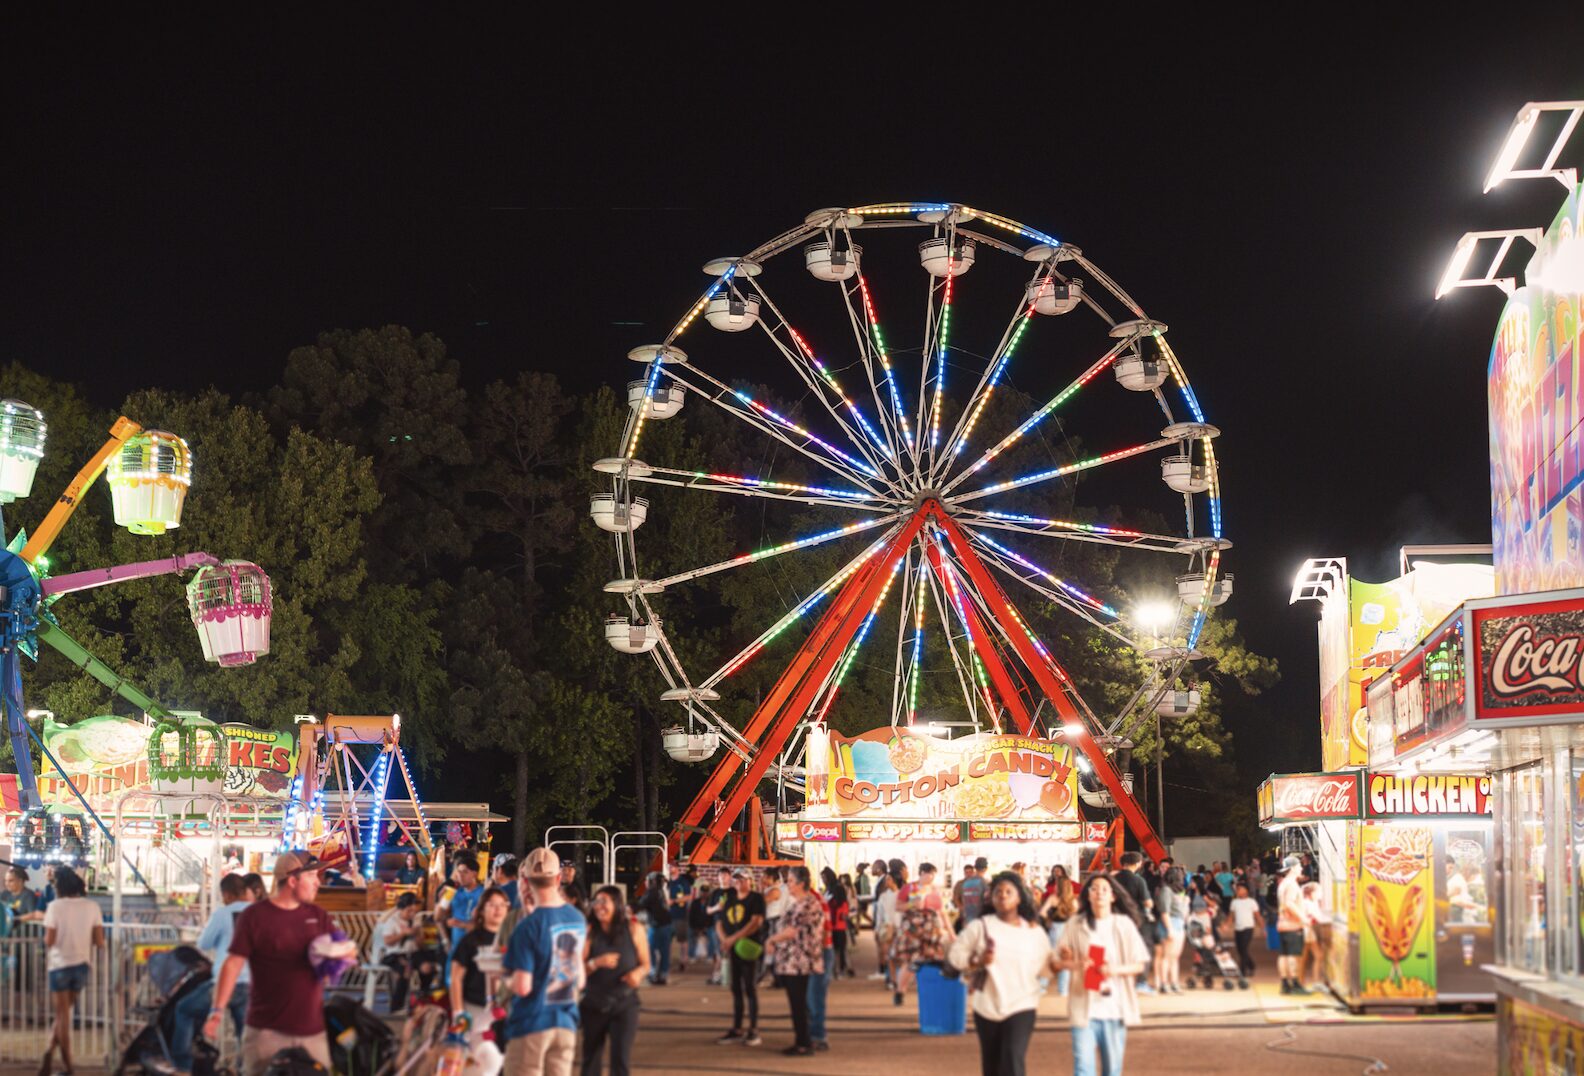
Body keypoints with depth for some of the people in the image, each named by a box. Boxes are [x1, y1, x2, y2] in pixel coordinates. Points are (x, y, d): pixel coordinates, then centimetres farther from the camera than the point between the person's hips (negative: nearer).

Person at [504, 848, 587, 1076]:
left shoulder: (528, 926, -17)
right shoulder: (578, 919, 3)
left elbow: (522, 987, -18)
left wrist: (507, 982, 2)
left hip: (531, 1024, -5)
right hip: (567, 1023, 6)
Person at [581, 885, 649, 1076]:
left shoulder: (633, 929, -4)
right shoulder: (589, 931, -7)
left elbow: (645, 963, 4)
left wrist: (638, 973, -18)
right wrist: (597, 963, -28)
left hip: (625, 1004, -1)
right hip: (594, 1004, 1)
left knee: (621, 1060, -9)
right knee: (591, 1059, 10)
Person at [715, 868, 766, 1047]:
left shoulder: (756, 898, -5)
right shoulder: (730, 899, 15)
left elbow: (756, 922, -17)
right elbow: (720, 923, 15)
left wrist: (734, 938, -21)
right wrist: (724, 938, -6)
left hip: (748, 949, -6)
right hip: (732, 950, 6)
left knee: (750, 989, -4)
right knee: (736, 990, 9)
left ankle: (753, 1031, 0)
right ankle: (736, 1030, 15)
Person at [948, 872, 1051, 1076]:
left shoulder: (1034, 931, 1)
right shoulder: (980, 926, -3)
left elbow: (1044, 967, 6)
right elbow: (955, 954, -2)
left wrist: (1061, 962, -12)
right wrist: (977, 962, -17)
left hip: (1022, 1006, -1)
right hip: (987, 1006, 2)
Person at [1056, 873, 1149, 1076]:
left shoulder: (1124, 924, 1)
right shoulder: (1075, 924, 0)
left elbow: (1139, 965, 3)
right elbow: (1061, 960, 4)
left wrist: (1116, 969, -16)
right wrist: (1076, 964, -17)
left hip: (1115, 1006, 1)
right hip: (1084, 1005, -1)